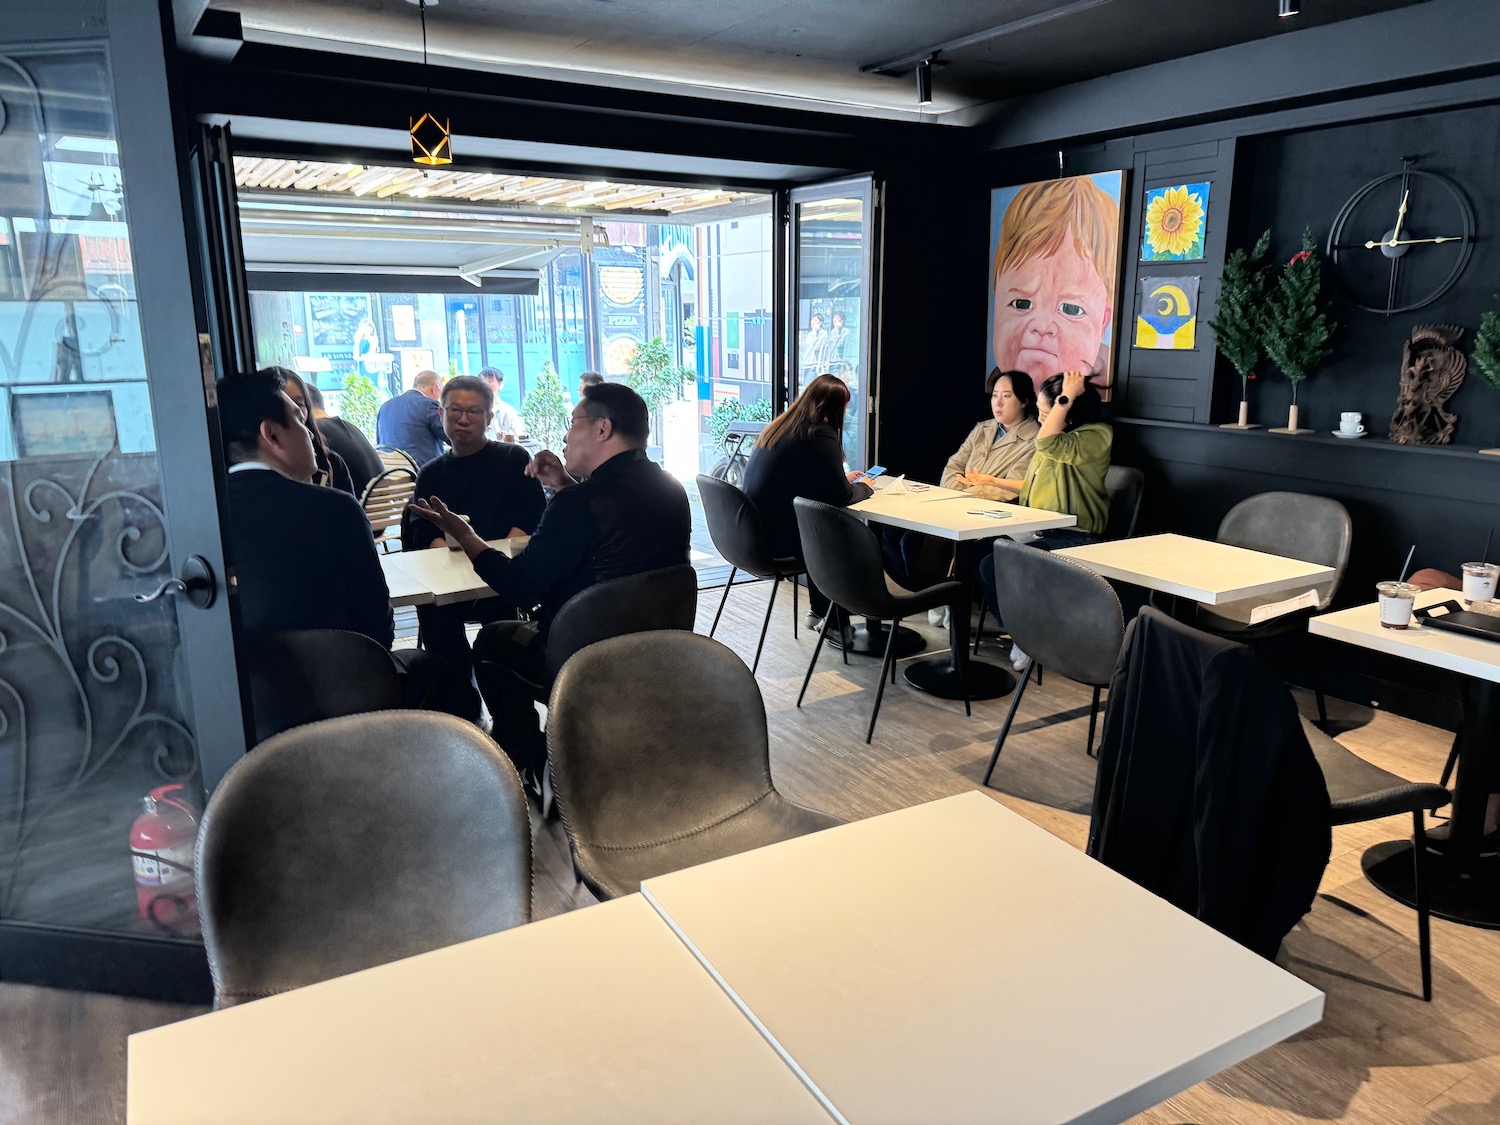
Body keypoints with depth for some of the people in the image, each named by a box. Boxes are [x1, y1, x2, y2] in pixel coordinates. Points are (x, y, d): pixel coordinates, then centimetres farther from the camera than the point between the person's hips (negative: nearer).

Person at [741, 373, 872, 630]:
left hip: (752, 534, 8)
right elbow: (840, 497, -13)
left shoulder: (780, 427, 11)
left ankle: (819, 612, 35)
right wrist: (865, 487, 8)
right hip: (778, 541, -8)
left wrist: (843, 479, 26)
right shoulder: (821, 436, -14)